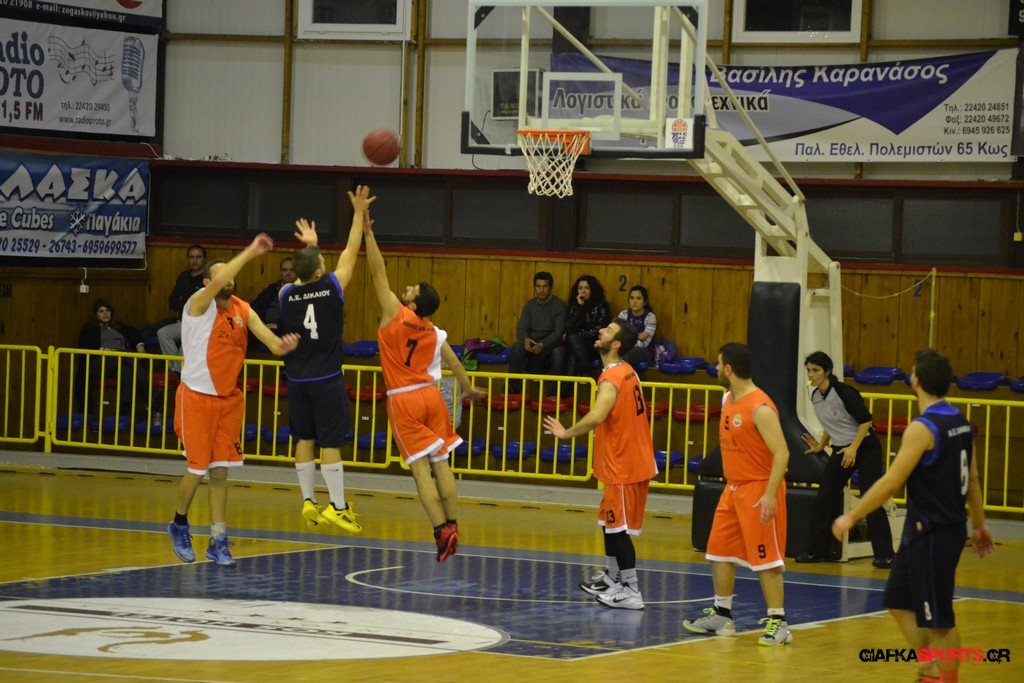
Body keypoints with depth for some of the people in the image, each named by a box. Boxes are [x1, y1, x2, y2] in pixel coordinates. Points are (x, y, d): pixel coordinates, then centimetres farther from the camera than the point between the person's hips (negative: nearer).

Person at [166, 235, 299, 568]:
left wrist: (282, 344, -31)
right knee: (197, 469, -1)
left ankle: (218, 541, 8)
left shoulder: (243, 311, 4)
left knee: (220, 472, 4)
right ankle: (179, 525, 23)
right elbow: (218, 283, -33)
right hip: (197, 397, -5)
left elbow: (267, 336, -7)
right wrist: (250, 252, -34)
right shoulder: (199, 303, -12)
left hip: (229, 399, 5)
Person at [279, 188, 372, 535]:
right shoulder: (332, 288, -12)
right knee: (330, 443, -4)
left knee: (304, 440, 11)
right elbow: (350, 252, -3)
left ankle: (308, 502, 14)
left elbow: (305, 279, 21)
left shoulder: (287, 295, -3)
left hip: (297, 379, 4)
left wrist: (310, 247, 33)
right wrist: (359, 214, 3)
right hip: (326, 379, -4)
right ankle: (337, 507, -4)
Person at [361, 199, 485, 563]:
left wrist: (367, 233, -10)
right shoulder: (434, 332, 4)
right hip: (430, 396, 5)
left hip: (404, 401, -5)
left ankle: (441, 530, -15)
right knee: (441, 464, 6)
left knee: (420, 468, -7)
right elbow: (452, 361, 19)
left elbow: (379, 273, -11)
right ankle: (452, 527, 5)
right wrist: (468, 387, 36)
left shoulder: (396, 315, -11)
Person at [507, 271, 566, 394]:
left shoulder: (559, 305, -2)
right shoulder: (530, 305, 12)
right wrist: (525, 339, -20)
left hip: (550, 344, -3)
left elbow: (559, 332, -11)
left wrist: (543, 345, -29)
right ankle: (513, 387, -32)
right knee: (517, 347, -31)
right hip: (532, 342, 3)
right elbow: (521, 329, 6)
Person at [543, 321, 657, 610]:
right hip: (632, 459, 10)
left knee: (619, 527, -5)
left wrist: (566, 433, -24)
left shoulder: (611, 379, -22)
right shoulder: (627, 371, 8)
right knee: (609, 522, 21)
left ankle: (631, 592, -2)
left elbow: (596, 417, -38)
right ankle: (612, 578, 35)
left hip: (623, 466, -10)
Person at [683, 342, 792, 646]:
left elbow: (781, 453, -24)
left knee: (765, 558, -7)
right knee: (719, 552, 13)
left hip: (759, 491, -10)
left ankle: (778, 623, -3)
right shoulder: (729, 401, 9)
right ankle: (722, 616, 23)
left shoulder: (760, 408, -20)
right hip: (734, 488, 10)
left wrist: (770, 495, -30)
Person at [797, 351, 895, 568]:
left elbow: (865, 420, -18)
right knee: (823, 499, 2)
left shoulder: (843, 392, -20)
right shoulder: (815, 396, 3)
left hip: (865, 447, -7)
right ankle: (816, 550, 10)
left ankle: (884, 554, -6)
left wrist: (853, 448, -22)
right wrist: (821, 446, 25)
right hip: (841, 450, 7)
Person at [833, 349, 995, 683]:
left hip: (932, 535, -9)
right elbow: (972, 479, 15)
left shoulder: (922, 428, -19)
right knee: (900, 603, 19)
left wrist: (851, 517, -13)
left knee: (938, 618, -1)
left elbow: (891, 483, -20)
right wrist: (978, 524, 24)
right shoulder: (960, 423, 7)